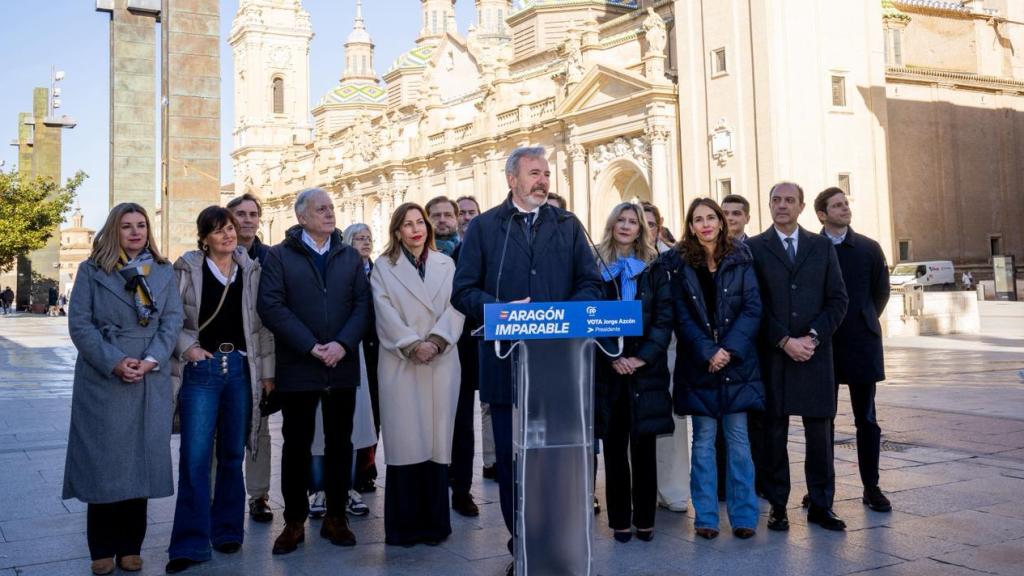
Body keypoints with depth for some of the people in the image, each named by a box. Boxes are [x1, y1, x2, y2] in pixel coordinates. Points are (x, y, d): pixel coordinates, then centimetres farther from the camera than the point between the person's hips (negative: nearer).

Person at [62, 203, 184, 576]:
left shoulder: (164, 271, 11)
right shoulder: (92, 270, 4)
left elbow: (172, 320, 3)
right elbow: (79, 323, -4)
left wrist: (150, 361, -12)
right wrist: (114, 362, -15)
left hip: (150, 382, 2)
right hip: (102, 381, -2)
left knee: (140, 462, 5)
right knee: (103, 463, 2)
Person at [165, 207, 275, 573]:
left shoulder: (251, 270, 6)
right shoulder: (186, 268, -1)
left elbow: (262, 323, 8)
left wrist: (266, 370, 6)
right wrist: (188, 346, -14)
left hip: (241, 368, 3)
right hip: (200, 368, -2)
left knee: (232, 455, 10)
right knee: (195, 457, -5)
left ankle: (227, 531, 23)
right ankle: (191, 543, 2)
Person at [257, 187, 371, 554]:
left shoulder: (350, 256, 12)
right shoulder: (280, 255, 2)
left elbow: (362, 303, 3)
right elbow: (271, 305, -9)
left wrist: (343, 344, -13)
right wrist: (310, 346, -15)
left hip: (343, 366, 3)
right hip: (298, 367, -3)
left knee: (340, 443, 8)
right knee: (296, 445, 4)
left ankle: (336, 517, 20)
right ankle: (294, 521, 15)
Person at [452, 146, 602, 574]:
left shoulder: (568, 226, 11)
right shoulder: (484, 227, 6)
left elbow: (590, 284, 8)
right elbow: (464, 291, 1)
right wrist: (501, 310, -16)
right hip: (507, 359, -1)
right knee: (511, 454, 5)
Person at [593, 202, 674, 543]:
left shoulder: (654, 269, 8)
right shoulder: (596, 267, 6)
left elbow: (664, 317, 0)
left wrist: (643, 356, -11)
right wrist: (613, 358, -12)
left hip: (646, 368, 0)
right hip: (608, 370, 0)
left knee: (644, 447, 4)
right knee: (614, 447, 4)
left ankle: (645, 519, 12)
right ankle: (619, 519, 11)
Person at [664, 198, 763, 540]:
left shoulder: (740, 259, 4)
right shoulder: (680, 263, 3)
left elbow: (753, 308, -2)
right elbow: (682, 316, -2)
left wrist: (729, 349, -13)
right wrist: (707, 353, -13)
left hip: (737, 362, 0)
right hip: (698, 364, 0)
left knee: (738, 438, 3)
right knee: (704, 440, 3)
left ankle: (743, 516, 10)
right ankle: (705, 517, 9)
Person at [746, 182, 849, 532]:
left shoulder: (822, 246, 10)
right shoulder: (754, 248, 3)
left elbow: (838, 299, 6)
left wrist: (812, 337, -7)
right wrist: (784, 341, -11)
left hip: (815, 353, 2)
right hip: (772, 355, -2)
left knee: (820, 432, 5)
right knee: (774, 433, 3)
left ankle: (821, 505, 14)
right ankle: (777, 506, 11)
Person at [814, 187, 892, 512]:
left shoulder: (869, 248, 3)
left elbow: (881, 292, 13)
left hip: (862, 344, 1)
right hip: (823, 345, -1)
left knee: (866, 419, 4)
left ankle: (871, 487, 12)